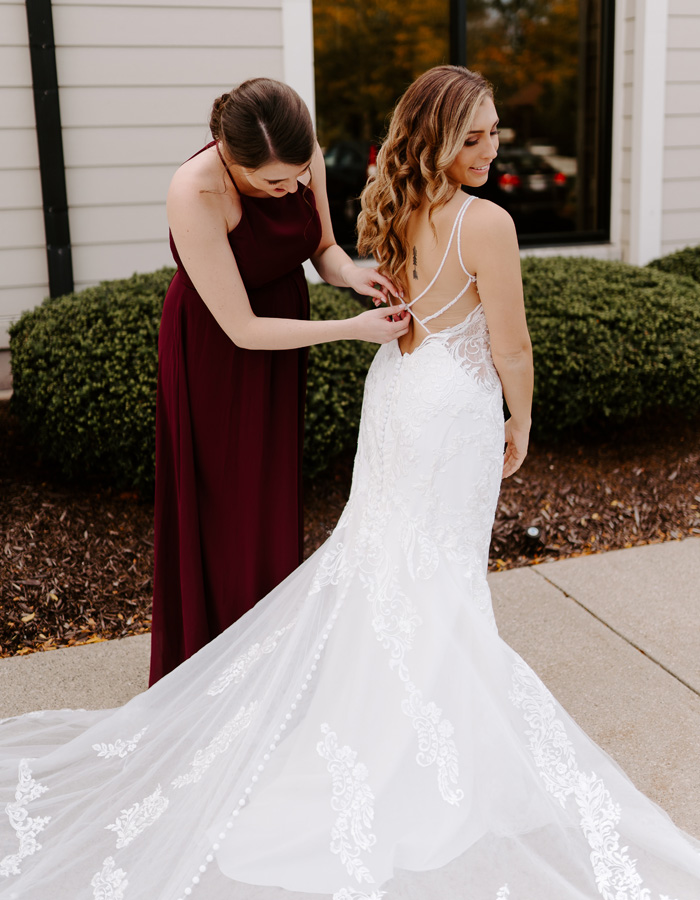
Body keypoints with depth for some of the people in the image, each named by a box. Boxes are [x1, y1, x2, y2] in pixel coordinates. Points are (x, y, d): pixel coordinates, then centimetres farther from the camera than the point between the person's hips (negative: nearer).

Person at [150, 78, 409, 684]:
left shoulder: (303, 158, -16)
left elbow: (322, 247, 1)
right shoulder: (196, 194, -33)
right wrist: (352, 330, -28)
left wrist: (351, 272, -22)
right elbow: (242, 329, -29)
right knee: (227, 508, 6)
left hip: (282, 331, 6)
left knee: (276, 497, 17)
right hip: (216, 352, -6)